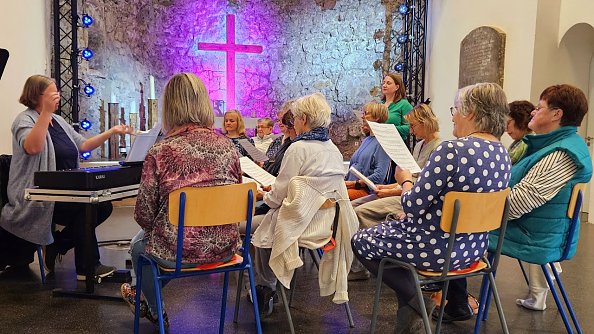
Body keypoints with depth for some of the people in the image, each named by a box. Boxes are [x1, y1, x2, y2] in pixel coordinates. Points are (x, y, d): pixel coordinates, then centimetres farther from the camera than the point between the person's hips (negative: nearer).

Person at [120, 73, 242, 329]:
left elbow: (144, 214, -11)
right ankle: (148, 300, 56)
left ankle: (155, 311, 50)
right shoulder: (228, 147, -5)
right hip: (224, 247, 5)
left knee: (138, 245, 32)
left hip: (177, 251, -4)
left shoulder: (160, 152, -17)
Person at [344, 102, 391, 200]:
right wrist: (344, 181, 7)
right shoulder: (366, 140, 22)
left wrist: (355, 183, -14)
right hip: (351, 186, 8)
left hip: (367, 190, -8)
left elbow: (379, 176, -16)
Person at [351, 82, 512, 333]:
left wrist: (405, 180, -2)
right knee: (397, 226, 31)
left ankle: (416, 301, 13)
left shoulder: (452, 150, -26)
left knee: (361, 241, 12)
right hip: (473, 248, 9)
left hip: (437, 249, -8)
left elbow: (413, 206, -23)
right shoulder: (503, 155, 1)